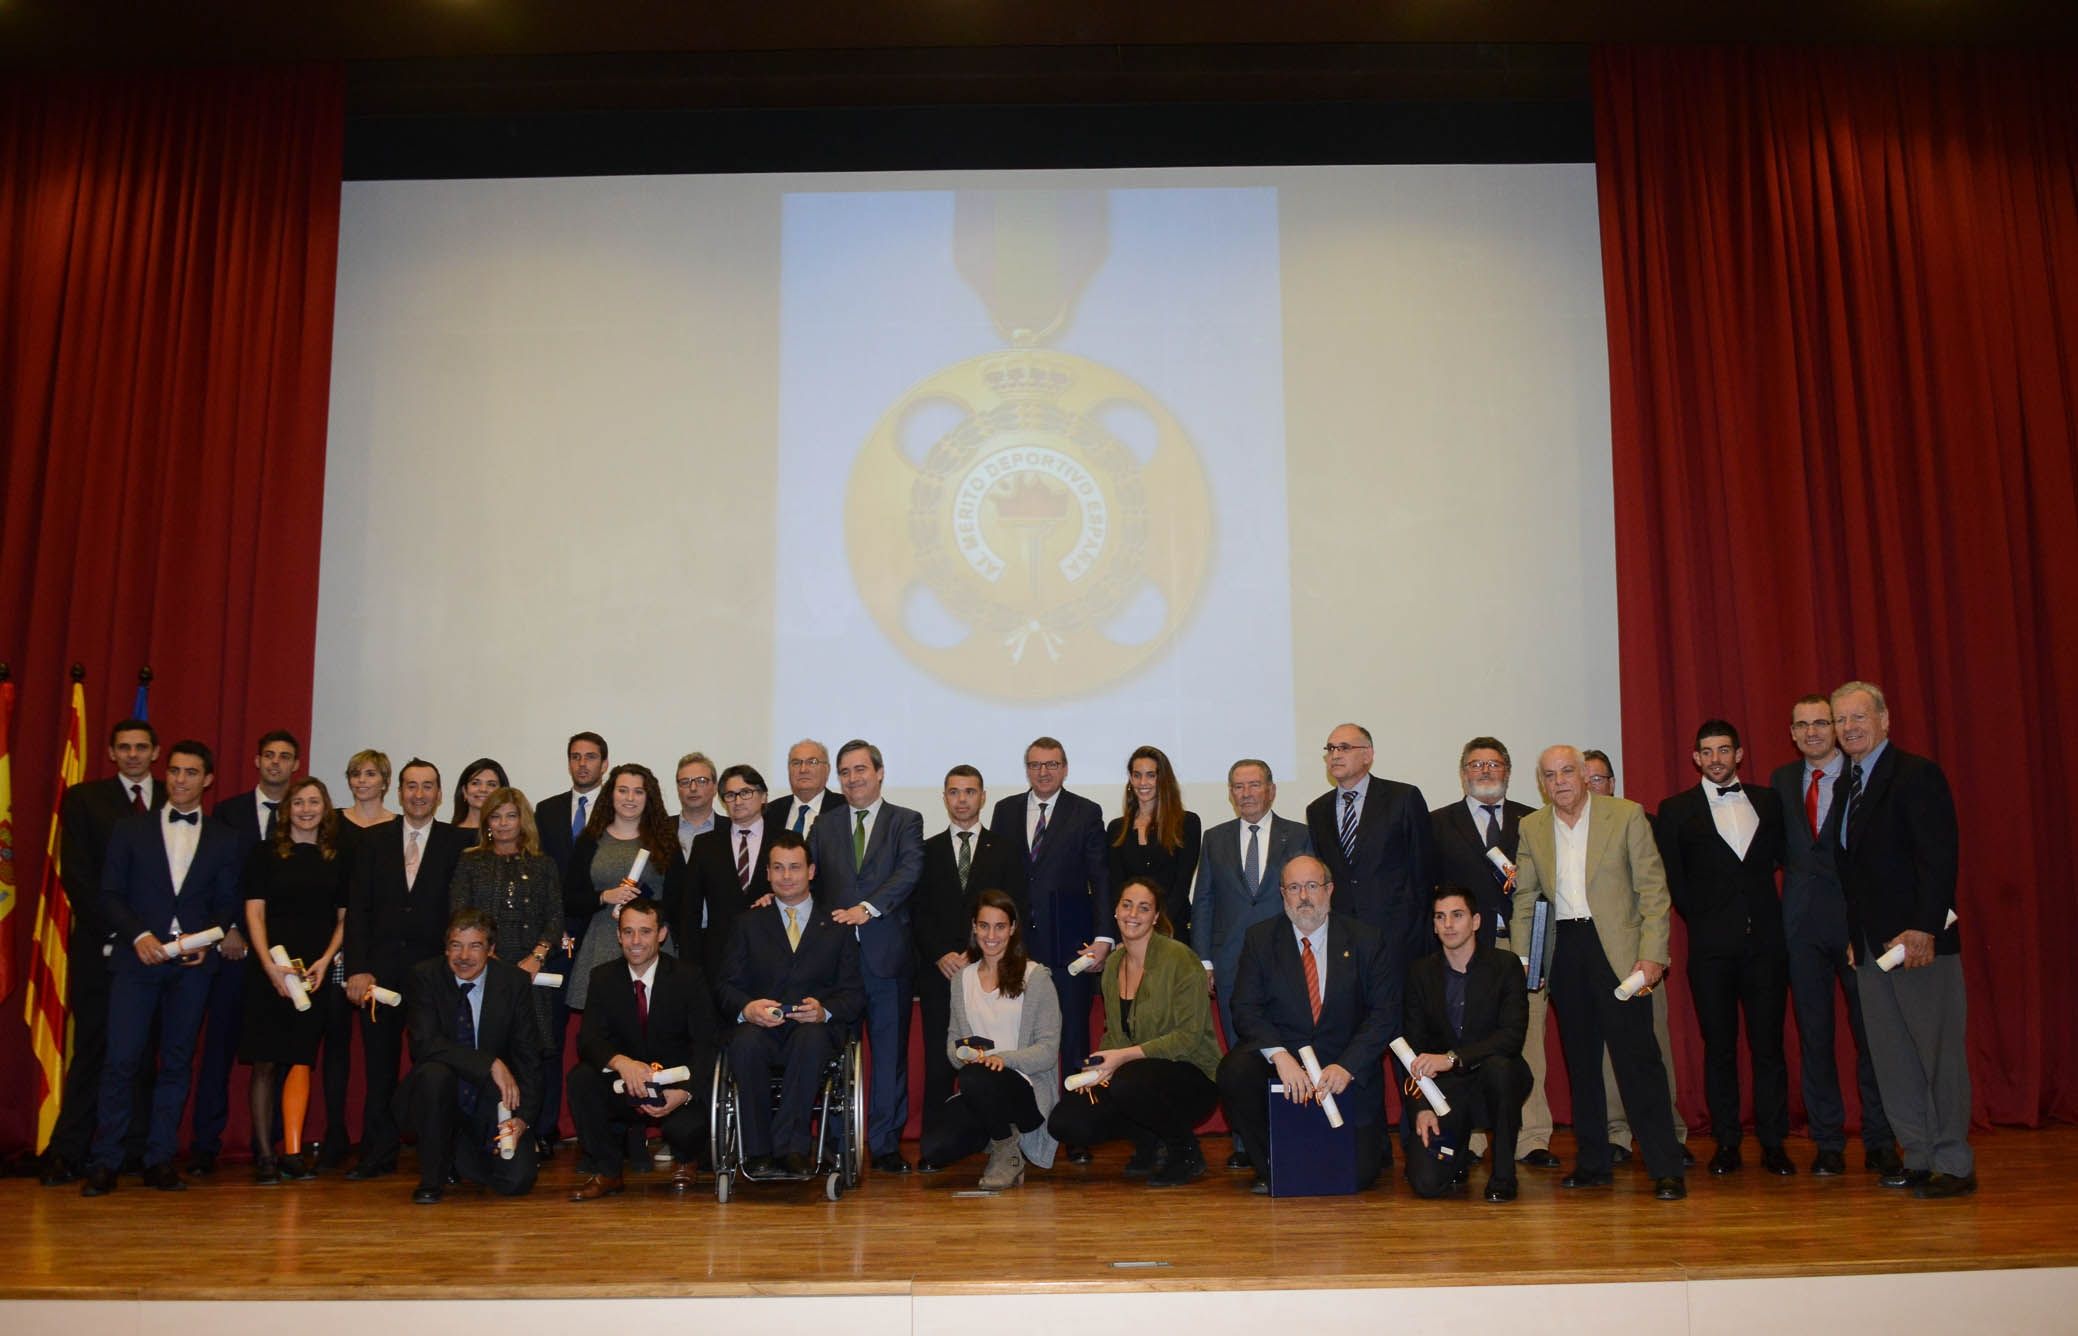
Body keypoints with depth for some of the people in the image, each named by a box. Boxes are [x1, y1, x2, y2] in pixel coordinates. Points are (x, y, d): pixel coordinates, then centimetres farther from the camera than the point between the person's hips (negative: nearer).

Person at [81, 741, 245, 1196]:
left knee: (177, 1062, 4)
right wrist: (139, 936, -11)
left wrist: (207, 937, -10)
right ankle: (104, 1162, 0)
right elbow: (110, 895, 4)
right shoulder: (130, 829, 9)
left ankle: (160, 1159, 10)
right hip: (138, 957, -1)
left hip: (193, 962, 1)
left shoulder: (224, 839, 11)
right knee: (122, 1060, -7)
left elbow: (227, 903, 9)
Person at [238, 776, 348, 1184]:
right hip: (269, 969, -1)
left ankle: (293, 1153, 1)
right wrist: (270, 965, -13)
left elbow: (344, 919, 11)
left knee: (300, 1059, 0)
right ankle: (264, 1154, 4)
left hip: (317, 970, 2)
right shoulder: (264, 853, 4)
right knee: (265, 1062, -1)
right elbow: (255, 913, -2)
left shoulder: (338, 858, 9)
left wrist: (325, 960, -4)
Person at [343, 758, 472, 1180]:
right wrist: (357, 968, -4)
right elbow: (357, 908, 5)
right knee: (379, 1065, 7)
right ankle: (378, 1153, 16)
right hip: (381, 969, 2)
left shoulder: (458, 843, 4)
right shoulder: (373, 841, 10)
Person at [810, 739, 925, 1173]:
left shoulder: (906, 821, 6)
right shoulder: (824, 825, 15)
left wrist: (868, 908, -20)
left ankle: (886, 1145, 10)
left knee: (890, 1053, 2)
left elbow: (909, 871, -9)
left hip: (887, 954, -2)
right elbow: (810, 879, 13)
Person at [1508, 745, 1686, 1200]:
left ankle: (1666, 1170, -2)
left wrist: (1652, 954, -11)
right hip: (1563, 952, 4)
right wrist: (1521, 960, 6)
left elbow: (1653, 888, -3)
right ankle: (1592, 1164, 18)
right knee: (1580, 1060, 9)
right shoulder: (1531, 828, 10)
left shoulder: (1626, 815, -1)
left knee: (1637, 1057, -7)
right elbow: (1524, 898, 14)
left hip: (1617, 949, -4)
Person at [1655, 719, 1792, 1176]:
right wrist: (1700, 918, 0)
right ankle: (1727, 1143, 10)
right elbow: (1671, 878, 5)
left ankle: (1773, 1142, 11)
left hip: (1765, 939, 1)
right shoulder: (1676, 810, 5)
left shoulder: (1769, 802, 11)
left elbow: (1787, 857, 12)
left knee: (1768, 1044, 2)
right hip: (1711, 945, -1)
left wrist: (1779, 916, 2)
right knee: (1719, 1046, 3)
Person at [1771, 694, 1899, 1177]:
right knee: (1813, 1033, 7)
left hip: (1857, 915, -4)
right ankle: (1828, 1142, 16)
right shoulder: (1782, 779, 12)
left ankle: (1880, 1142, 11)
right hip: (1803, 920, 4)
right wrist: (1796, 869, 0)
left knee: (1871, 1031, 0)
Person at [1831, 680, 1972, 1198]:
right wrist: (1855, 935, 9)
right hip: (1870, 942, 8)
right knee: (1892, 1057, 10)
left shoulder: (1917, 775, -8)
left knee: (1939, 1053, -1)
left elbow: (1939, 858, -16)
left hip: (1919, 940, -8)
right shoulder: (1848, 785, 15)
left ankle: (1955, 1165, 6)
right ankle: (1919, 1157, 18)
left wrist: (1924, 929, -23)